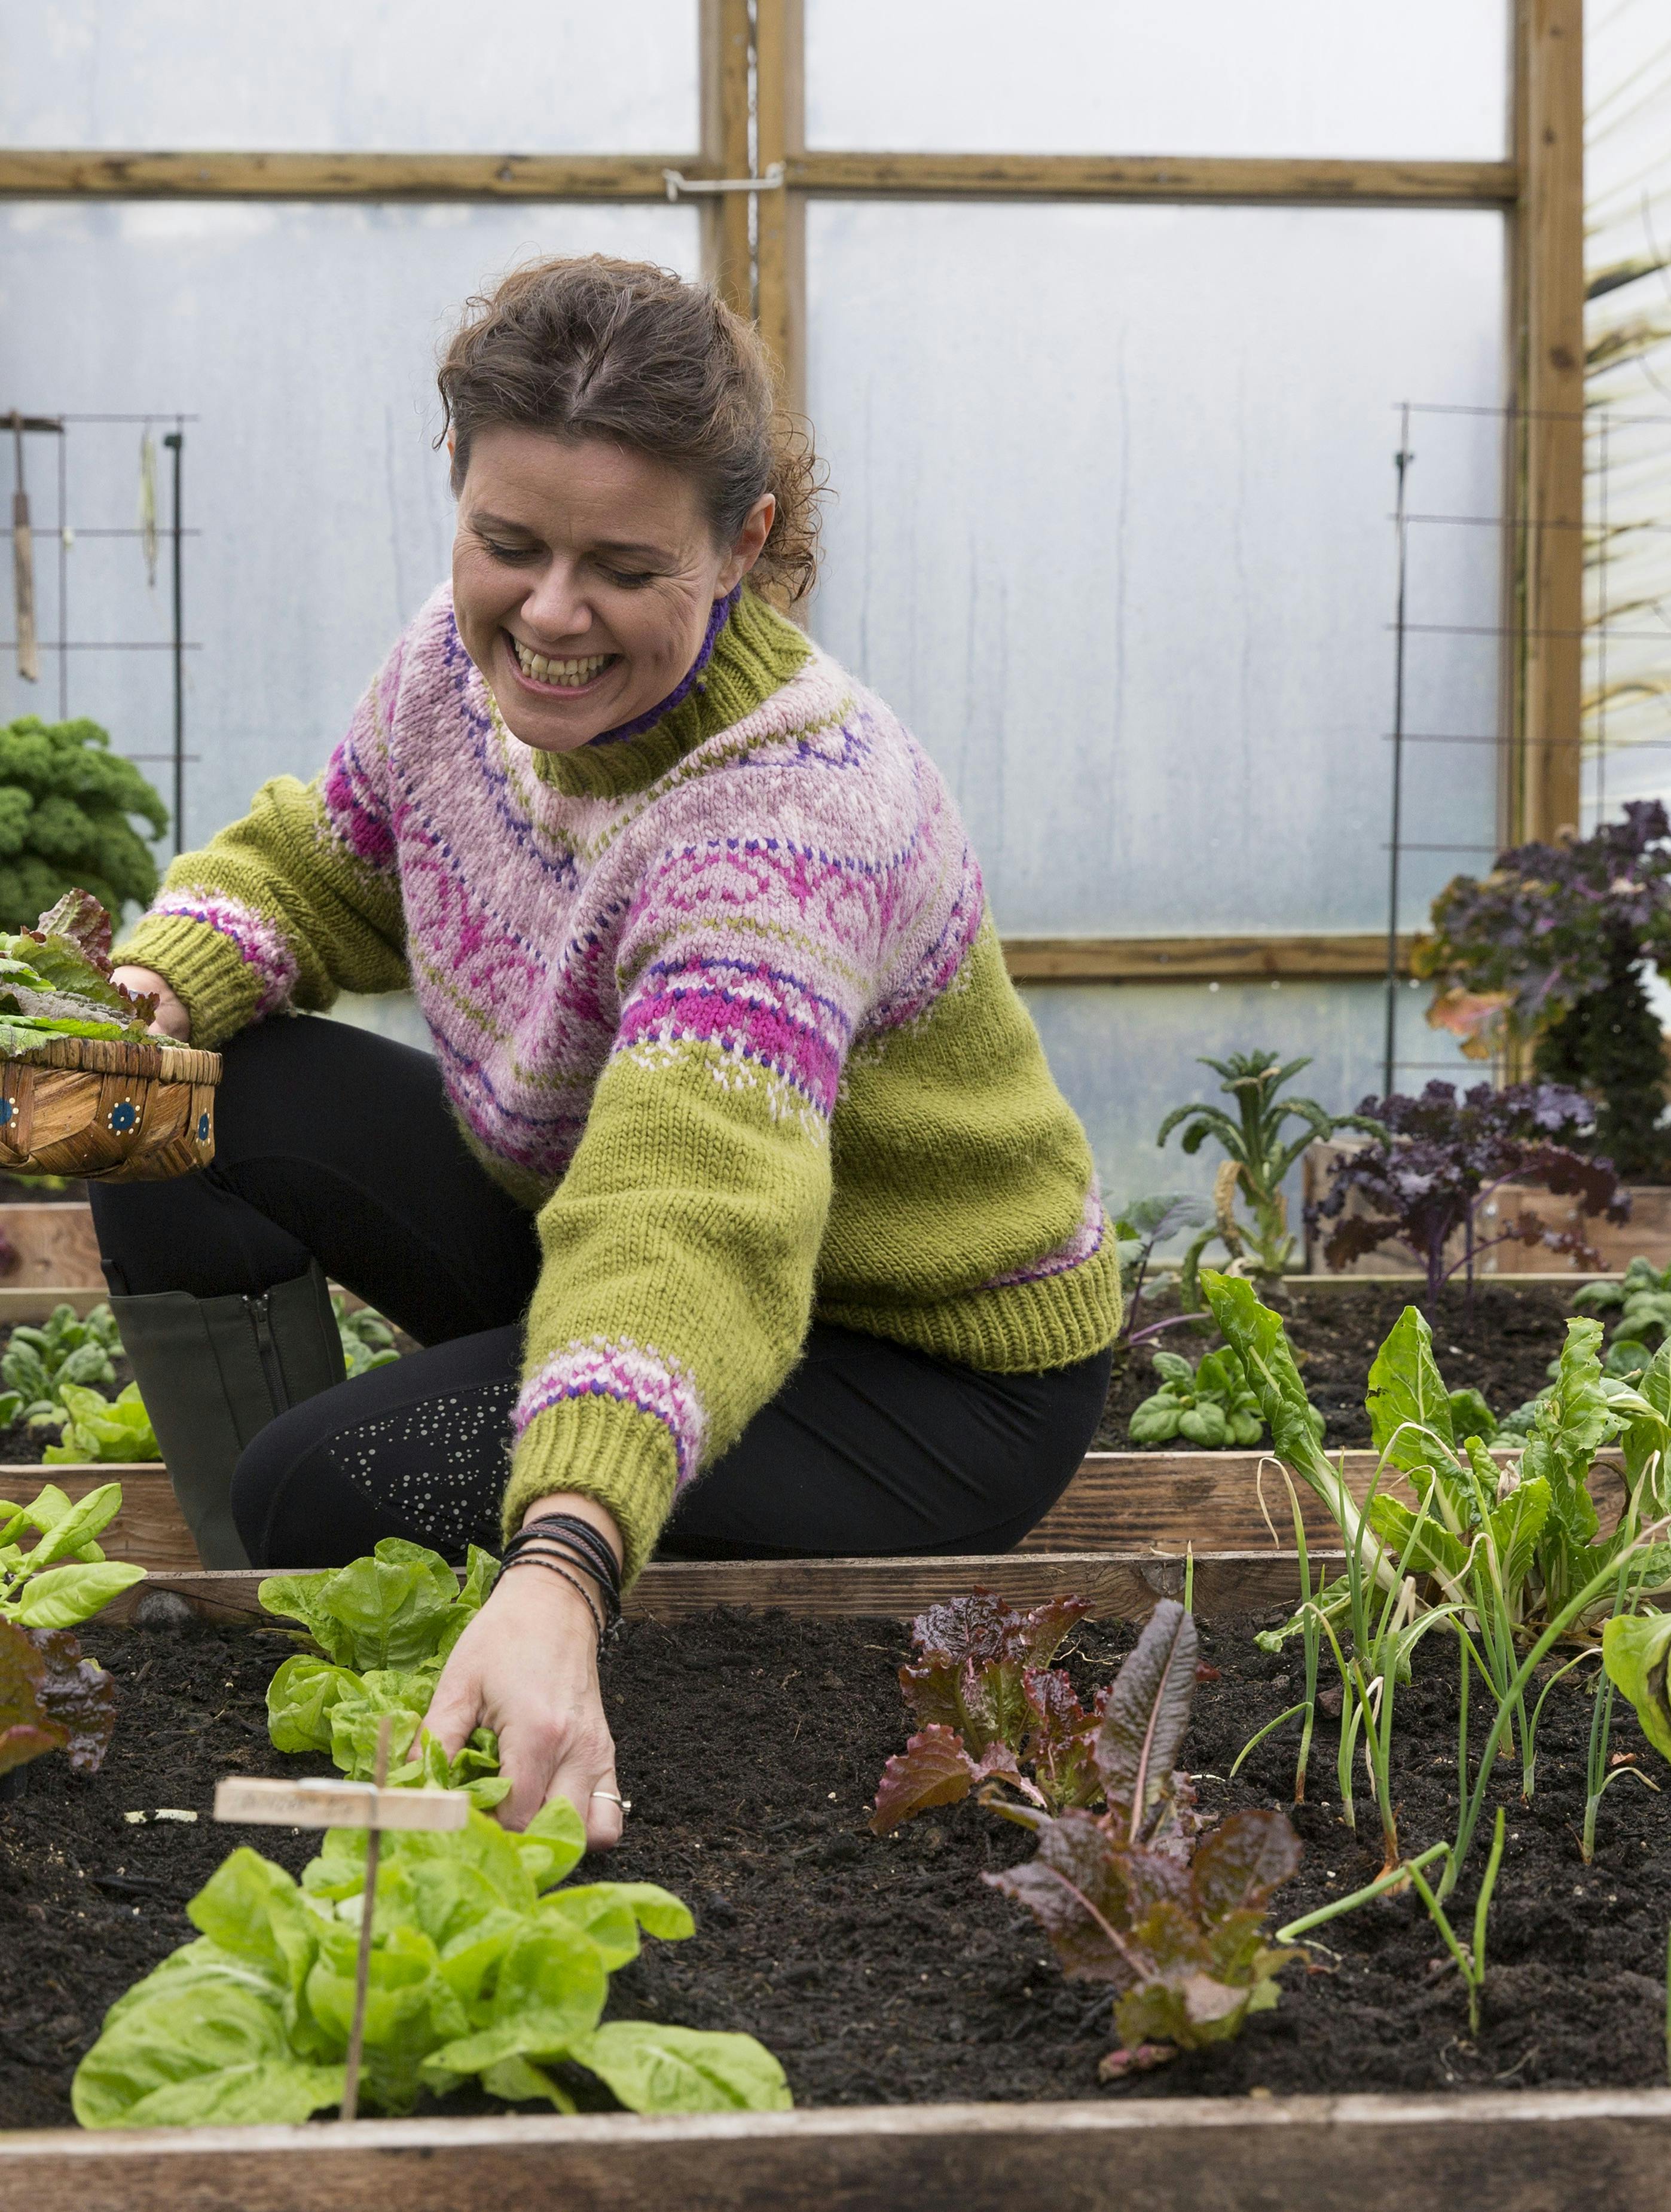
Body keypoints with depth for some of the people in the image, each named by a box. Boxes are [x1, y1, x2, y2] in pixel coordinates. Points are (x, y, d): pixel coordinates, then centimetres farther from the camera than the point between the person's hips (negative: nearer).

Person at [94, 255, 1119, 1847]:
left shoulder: (795, 809, -34)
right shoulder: (470, 659, -10)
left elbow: (699, 1213, -49)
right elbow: (324, 867, 11)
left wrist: (558, 1574, -64)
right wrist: (157, 986, -12)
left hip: (931, 1371, -8)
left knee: (330, 1493, -24)